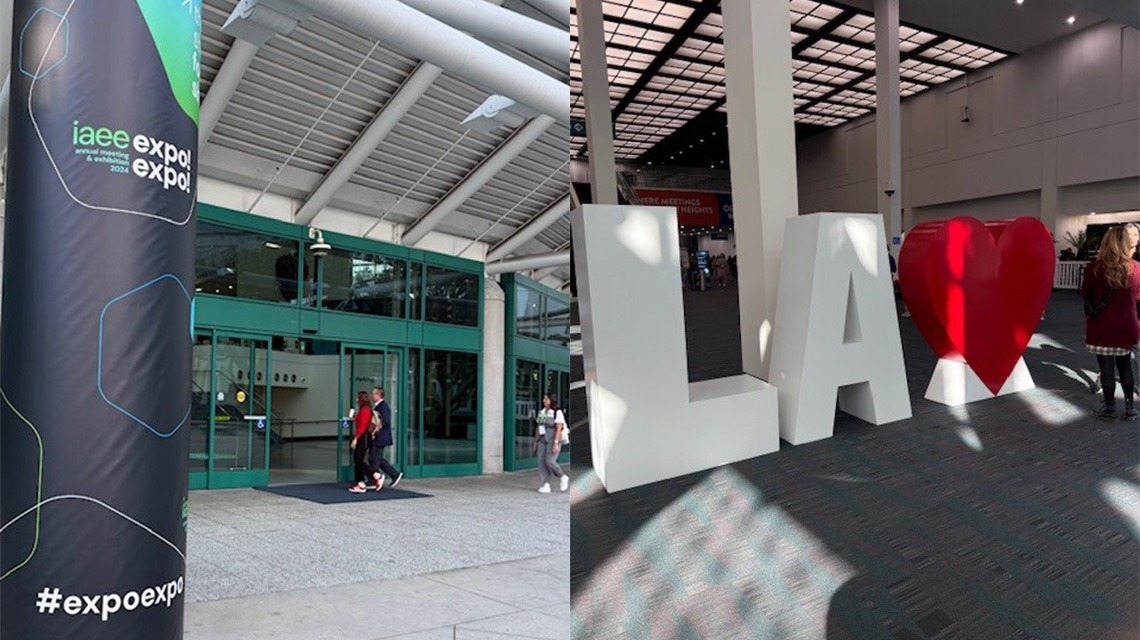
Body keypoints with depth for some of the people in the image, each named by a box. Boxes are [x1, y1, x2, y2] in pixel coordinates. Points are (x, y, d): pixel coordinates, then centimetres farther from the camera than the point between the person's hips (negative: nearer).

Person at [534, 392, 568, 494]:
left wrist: (556, 443, -24)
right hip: (543, 440, 7)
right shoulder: (542, 412, 10)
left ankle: (563, 478, 7)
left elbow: (559, 428, -18)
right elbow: (538, 427, 14)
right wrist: (536, 441, 11)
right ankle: (546, 486, -3)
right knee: (542, 462, -5)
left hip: (554, 440, -7)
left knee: (549, 461, -16)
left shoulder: (557, 412, -12)